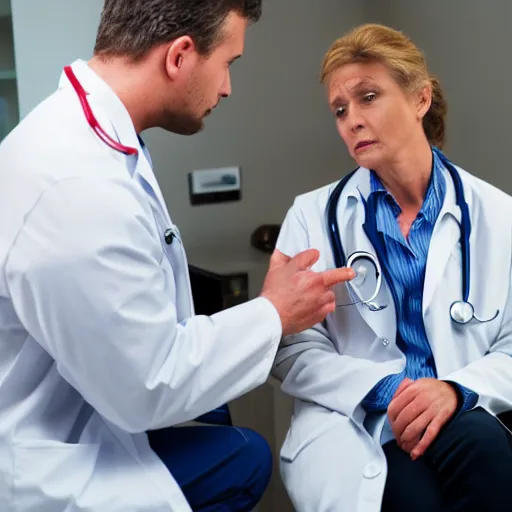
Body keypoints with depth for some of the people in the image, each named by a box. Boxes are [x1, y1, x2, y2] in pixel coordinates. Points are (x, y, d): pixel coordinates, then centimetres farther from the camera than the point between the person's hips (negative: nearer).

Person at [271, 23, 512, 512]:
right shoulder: (314, 216, 5)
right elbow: (292, 351, 0)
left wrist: (455, 390, -18)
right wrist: (386, 391, -16)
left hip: (466, 421, 2)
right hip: (353, 426, -1)